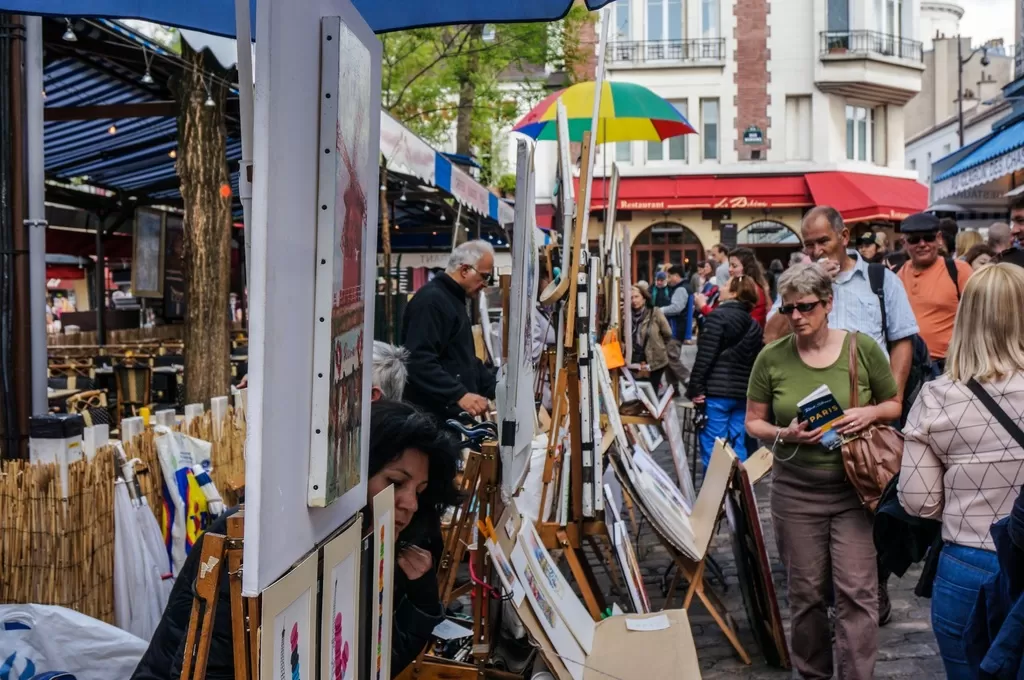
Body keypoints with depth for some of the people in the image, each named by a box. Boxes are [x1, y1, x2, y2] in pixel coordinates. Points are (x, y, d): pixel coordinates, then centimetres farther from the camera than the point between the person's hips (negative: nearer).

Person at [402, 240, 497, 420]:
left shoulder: (454, 300, 20)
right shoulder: (432, 300, -14)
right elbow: (419, 362, -26)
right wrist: (459, 395, -32)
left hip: (454, 415, 10)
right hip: (431, 417, -10)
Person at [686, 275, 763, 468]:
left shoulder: (718, 316, -6)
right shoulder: (753, 324, 15)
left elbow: (705, 356, -12)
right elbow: (755, 361, 16)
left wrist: (695, 388, -11)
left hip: (716, 392, -7)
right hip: (742, 393, 7)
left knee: (712, 448, -3)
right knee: (738, 448, 10)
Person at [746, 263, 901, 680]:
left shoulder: (862, 348, -5)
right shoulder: (772, 357, -4)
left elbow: (895, 405, 7)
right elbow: (753, 423, 4)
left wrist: (871, 413, -15)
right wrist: (784, 434, -17)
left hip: (854, 488, -1)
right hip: (795, 491, 1)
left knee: (857, 590, -4)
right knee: (805, 593, 12)